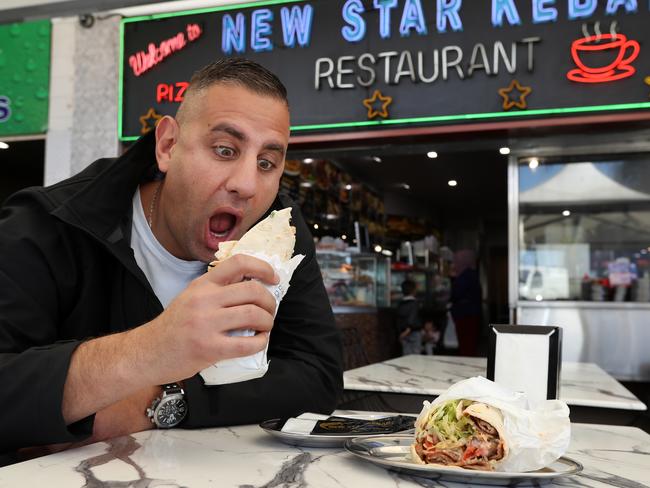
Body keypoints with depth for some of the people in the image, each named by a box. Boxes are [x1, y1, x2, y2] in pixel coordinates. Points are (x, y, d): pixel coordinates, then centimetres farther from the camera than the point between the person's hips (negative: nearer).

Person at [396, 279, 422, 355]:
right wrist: (408, 329, -29)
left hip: (403, 332, 5)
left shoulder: (400, 304, 8)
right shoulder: (414, 303, -10)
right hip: (415, 332, -5)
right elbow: (413, 317, -22)